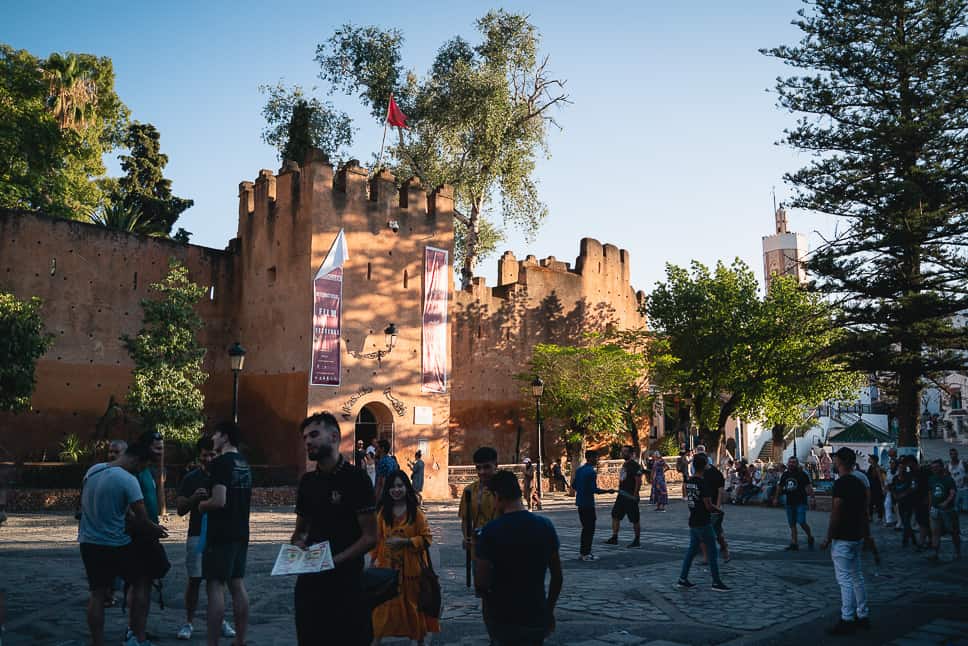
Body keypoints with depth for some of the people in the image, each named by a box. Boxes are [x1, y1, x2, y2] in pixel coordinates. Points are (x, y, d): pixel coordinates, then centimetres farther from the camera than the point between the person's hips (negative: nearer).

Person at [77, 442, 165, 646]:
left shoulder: (93, 470, 3)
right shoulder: (128, 480, -19)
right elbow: (142, 520, -18)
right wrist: (155, 531, 4)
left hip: (88, 541, 6)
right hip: (115, 544, -6)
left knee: (97, 594, 11)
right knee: (140, 583, 11)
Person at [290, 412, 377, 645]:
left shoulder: (355, 478, -10)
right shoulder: (307, 481, 10)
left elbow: (370, 537, -12)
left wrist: (336, 560, -21)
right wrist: (298, 542, -2)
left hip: (346, 581, -6)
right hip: (309, 580, 6)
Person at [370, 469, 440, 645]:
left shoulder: (415, 512, -5)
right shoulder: (382, 511, 1)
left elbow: (426, 538, -7)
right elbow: (376, 536, 4)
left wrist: (404, 541, -17)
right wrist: (374, 558, -2)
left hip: (410, 566, -1)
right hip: (387, 565, 1)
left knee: (413, 602, 10)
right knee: (384, 604, 4)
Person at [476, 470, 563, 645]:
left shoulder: (490, 530, -15)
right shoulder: (545, 526, -4)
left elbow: (481, 583, -14)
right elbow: (557, 577, 2)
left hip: (504, 619, -3)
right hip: (537, 617, 3)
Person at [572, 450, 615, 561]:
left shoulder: (579, 470, 9)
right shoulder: (592, 472, -17)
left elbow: (574, 485, 15)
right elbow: (594, 490, -21)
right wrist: (608, 491, -13)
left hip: (580, 502, 9)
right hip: (588, 503, -9)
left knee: (585, 527, 17)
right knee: (590, 529, 0)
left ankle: (582, 552, 21)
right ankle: (586, 554, 2)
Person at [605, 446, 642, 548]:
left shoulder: (634, 465, -15)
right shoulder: (625, 464, 14)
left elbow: (639, 481, -19)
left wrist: (635, 494, -21)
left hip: (630, 496, -9)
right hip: (621, 495, 9)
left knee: (634, 520, 1)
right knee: (615, 515, 8)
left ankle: (637, 541, 11)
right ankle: (614, 538, 13)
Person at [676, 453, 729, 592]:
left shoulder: (689, 481, 6)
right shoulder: (704, 483, -19)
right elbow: (708, 505, -18)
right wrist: (718, 509, 0)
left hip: (693, 521, 8)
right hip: (703, 522, -8)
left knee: (692, 549, 14)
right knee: (712, 552, 2)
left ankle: (683, 579, 15)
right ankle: (716, 582, 8)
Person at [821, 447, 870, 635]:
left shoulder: (841, 484, -19)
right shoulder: (859, 483, 9)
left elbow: (836, 513, -20)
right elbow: (864, 511, 14)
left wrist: (828, 537, -13)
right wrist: (863, 532, 22)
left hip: (842, 539, -9)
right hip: (857, 537, 9)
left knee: (845, 579, -4)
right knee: (857, 577, 16)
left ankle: (847, 620, 0)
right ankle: (862, 616, 22)